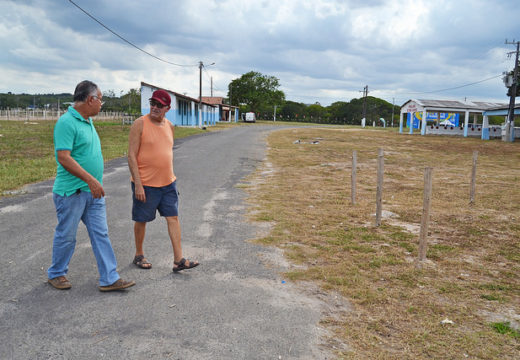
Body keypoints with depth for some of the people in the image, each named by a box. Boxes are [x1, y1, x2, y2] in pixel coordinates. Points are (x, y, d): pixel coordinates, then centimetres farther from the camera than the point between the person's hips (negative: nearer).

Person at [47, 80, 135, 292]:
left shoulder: (87, 121, 13)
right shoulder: (67, 122, -16)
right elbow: (63, 157, -24)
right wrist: (91, 180, -26)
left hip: (93, 191, 9)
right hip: (72, 192, -8)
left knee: (100, 234, 6)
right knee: (66, 235, 7)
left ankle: (109, 279, 11)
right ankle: (56, 274, 28)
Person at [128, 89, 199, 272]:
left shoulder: (170, 126, 8)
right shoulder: (140, 124, -10)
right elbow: (132, 155, -13)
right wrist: (138, 184, -18)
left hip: (168, 183, 5)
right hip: (145, 184, -5)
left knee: (173, 218, 1)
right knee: (142, 220, 8)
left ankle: (178, 260, 5)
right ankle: (139, 256, 28)